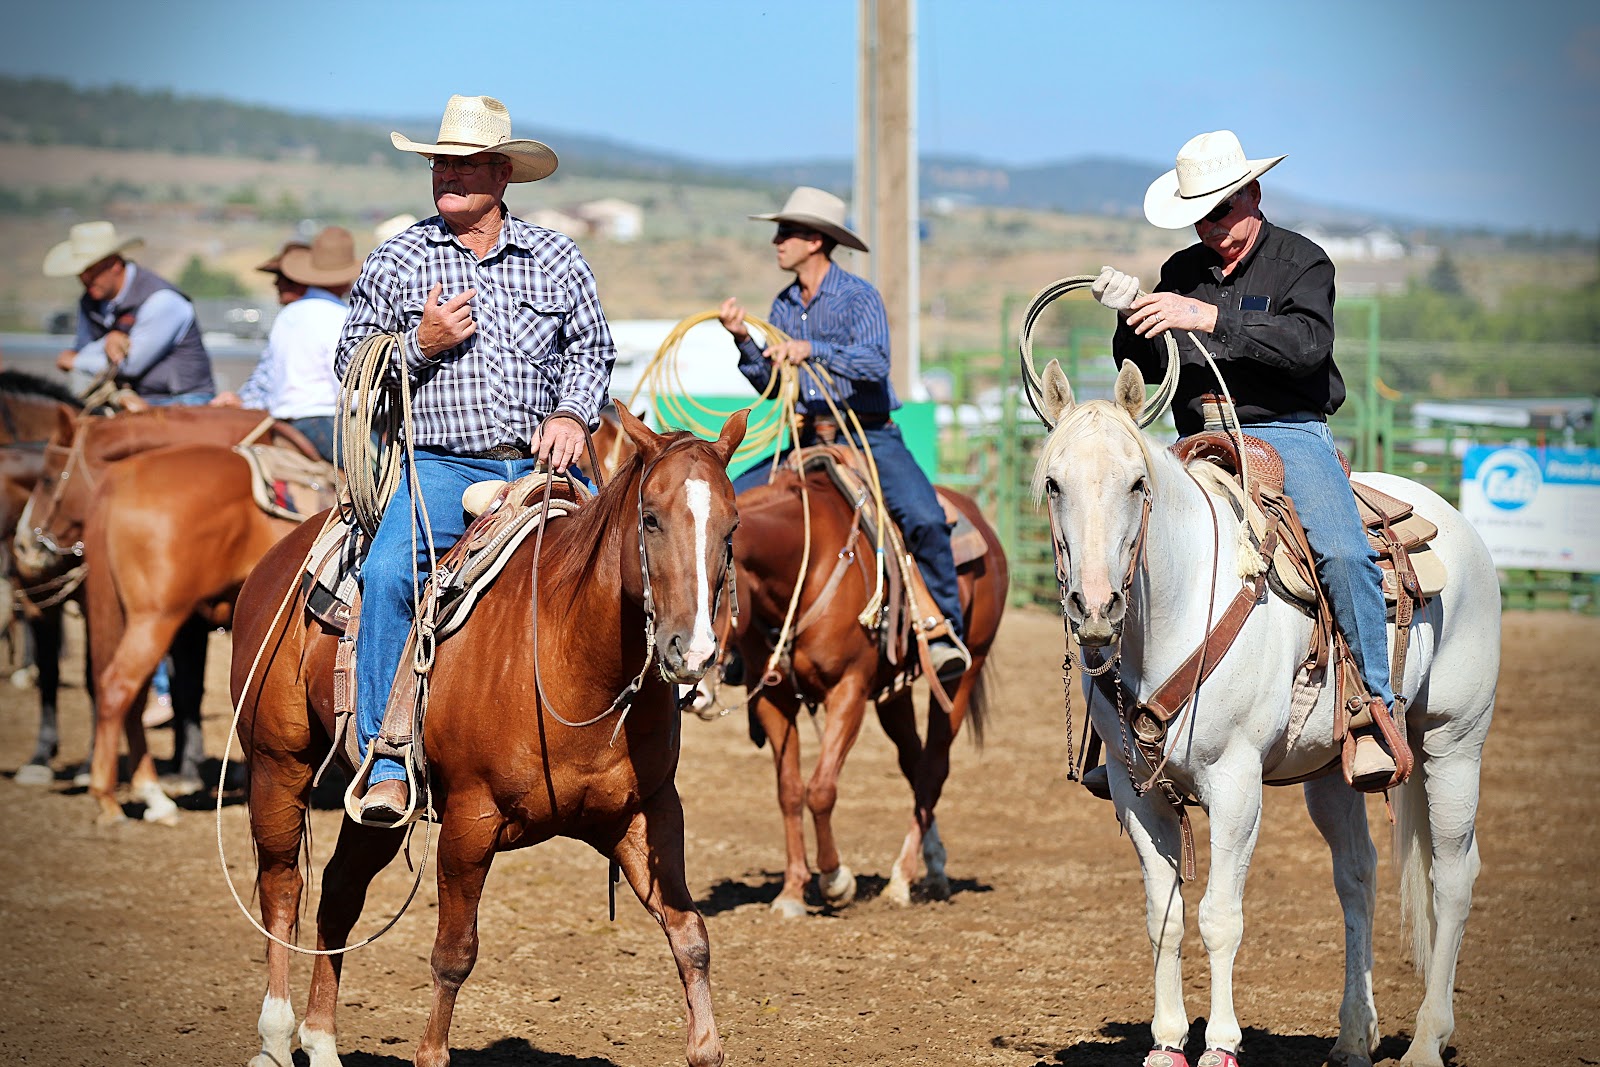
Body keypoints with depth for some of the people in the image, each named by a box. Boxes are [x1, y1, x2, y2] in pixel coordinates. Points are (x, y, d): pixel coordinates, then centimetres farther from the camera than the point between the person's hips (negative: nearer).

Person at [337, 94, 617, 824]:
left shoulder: (556, 259, 12)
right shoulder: (396, 261, 8)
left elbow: (592, 349, 18)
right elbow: (351, 365, 11)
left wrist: (572, 413, -2)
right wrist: (420, 345, -7)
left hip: (539, 463, 2)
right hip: (440, 468, -2)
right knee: (388, 574, -29)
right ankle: (387, 769, -26)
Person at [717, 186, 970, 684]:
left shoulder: (859, 297, -9)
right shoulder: (784, 305, 10)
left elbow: (875, 362, -26)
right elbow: (771, 383, 9)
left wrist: (811, 349, -36)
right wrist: (743, 341, -7)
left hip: (870, 437, -6)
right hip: (809, 441, 6)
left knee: (923, 517, -30)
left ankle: (945, 630, -18)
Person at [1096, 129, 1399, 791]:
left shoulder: (1301, 261, 1)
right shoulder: (1181, 273, 15)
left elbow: (1307, 342, -18)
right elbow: (1145, 371, 12)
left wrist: (1209, 319, -26)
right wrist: (1130, 320, -10)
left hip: (1288, 434, -4)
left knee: (1343, 554, -29)